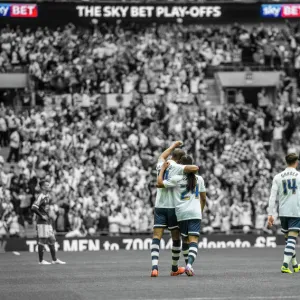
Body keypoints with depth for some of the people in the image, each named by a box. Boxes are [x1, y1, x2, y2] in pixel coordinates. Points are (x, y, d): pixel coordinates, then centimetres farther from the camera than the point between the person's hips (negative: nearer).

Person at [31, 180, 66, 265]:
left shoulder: (48, 196, 12)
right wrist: (41, 216, -19)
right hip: (42, 222, -9)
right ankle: (41, 260, 3)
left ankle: (54, 259, 16)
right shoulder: (41, 197, -16)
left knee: (52, 240, 11)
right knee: (42, 240, -3)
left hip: (48, 221, 9)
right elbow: (33, 208, -25)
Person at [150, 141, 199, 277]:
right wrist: (191, 171, 0)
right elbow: (195, 168, -24)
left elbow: (162, 156, 32)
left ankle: (154, 267, -22)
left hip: (159, 206, 4)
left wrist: (173, 146, 45)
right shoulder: (177, 168, -10)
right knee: (176, 238, 14)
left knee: (156, 237, -4)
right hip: (173, 206, -4)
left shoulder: (160, 166, 8)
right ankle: (175, 268, 25)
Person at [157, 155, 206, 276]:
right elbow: (203, 198, 14)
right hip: (195, 214, 0)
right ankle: (190, 264, -29)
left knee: (185, 240, 15)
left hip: (181, 214, 0)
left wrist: (163, 169, 7)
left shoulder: (177, 179, -4)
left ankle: (188, 265, 20)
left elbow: (159, 183, -4)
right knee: (193, 240, -9)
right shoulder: (199, 179, 7)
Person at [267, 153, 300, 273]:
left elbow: (272, 197, 1)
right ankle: (285, 265, -19)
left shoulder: (278, 177, 5)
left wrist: (270, 215, 2)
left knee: (288, 238, 16)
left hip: (283, 212, 3)